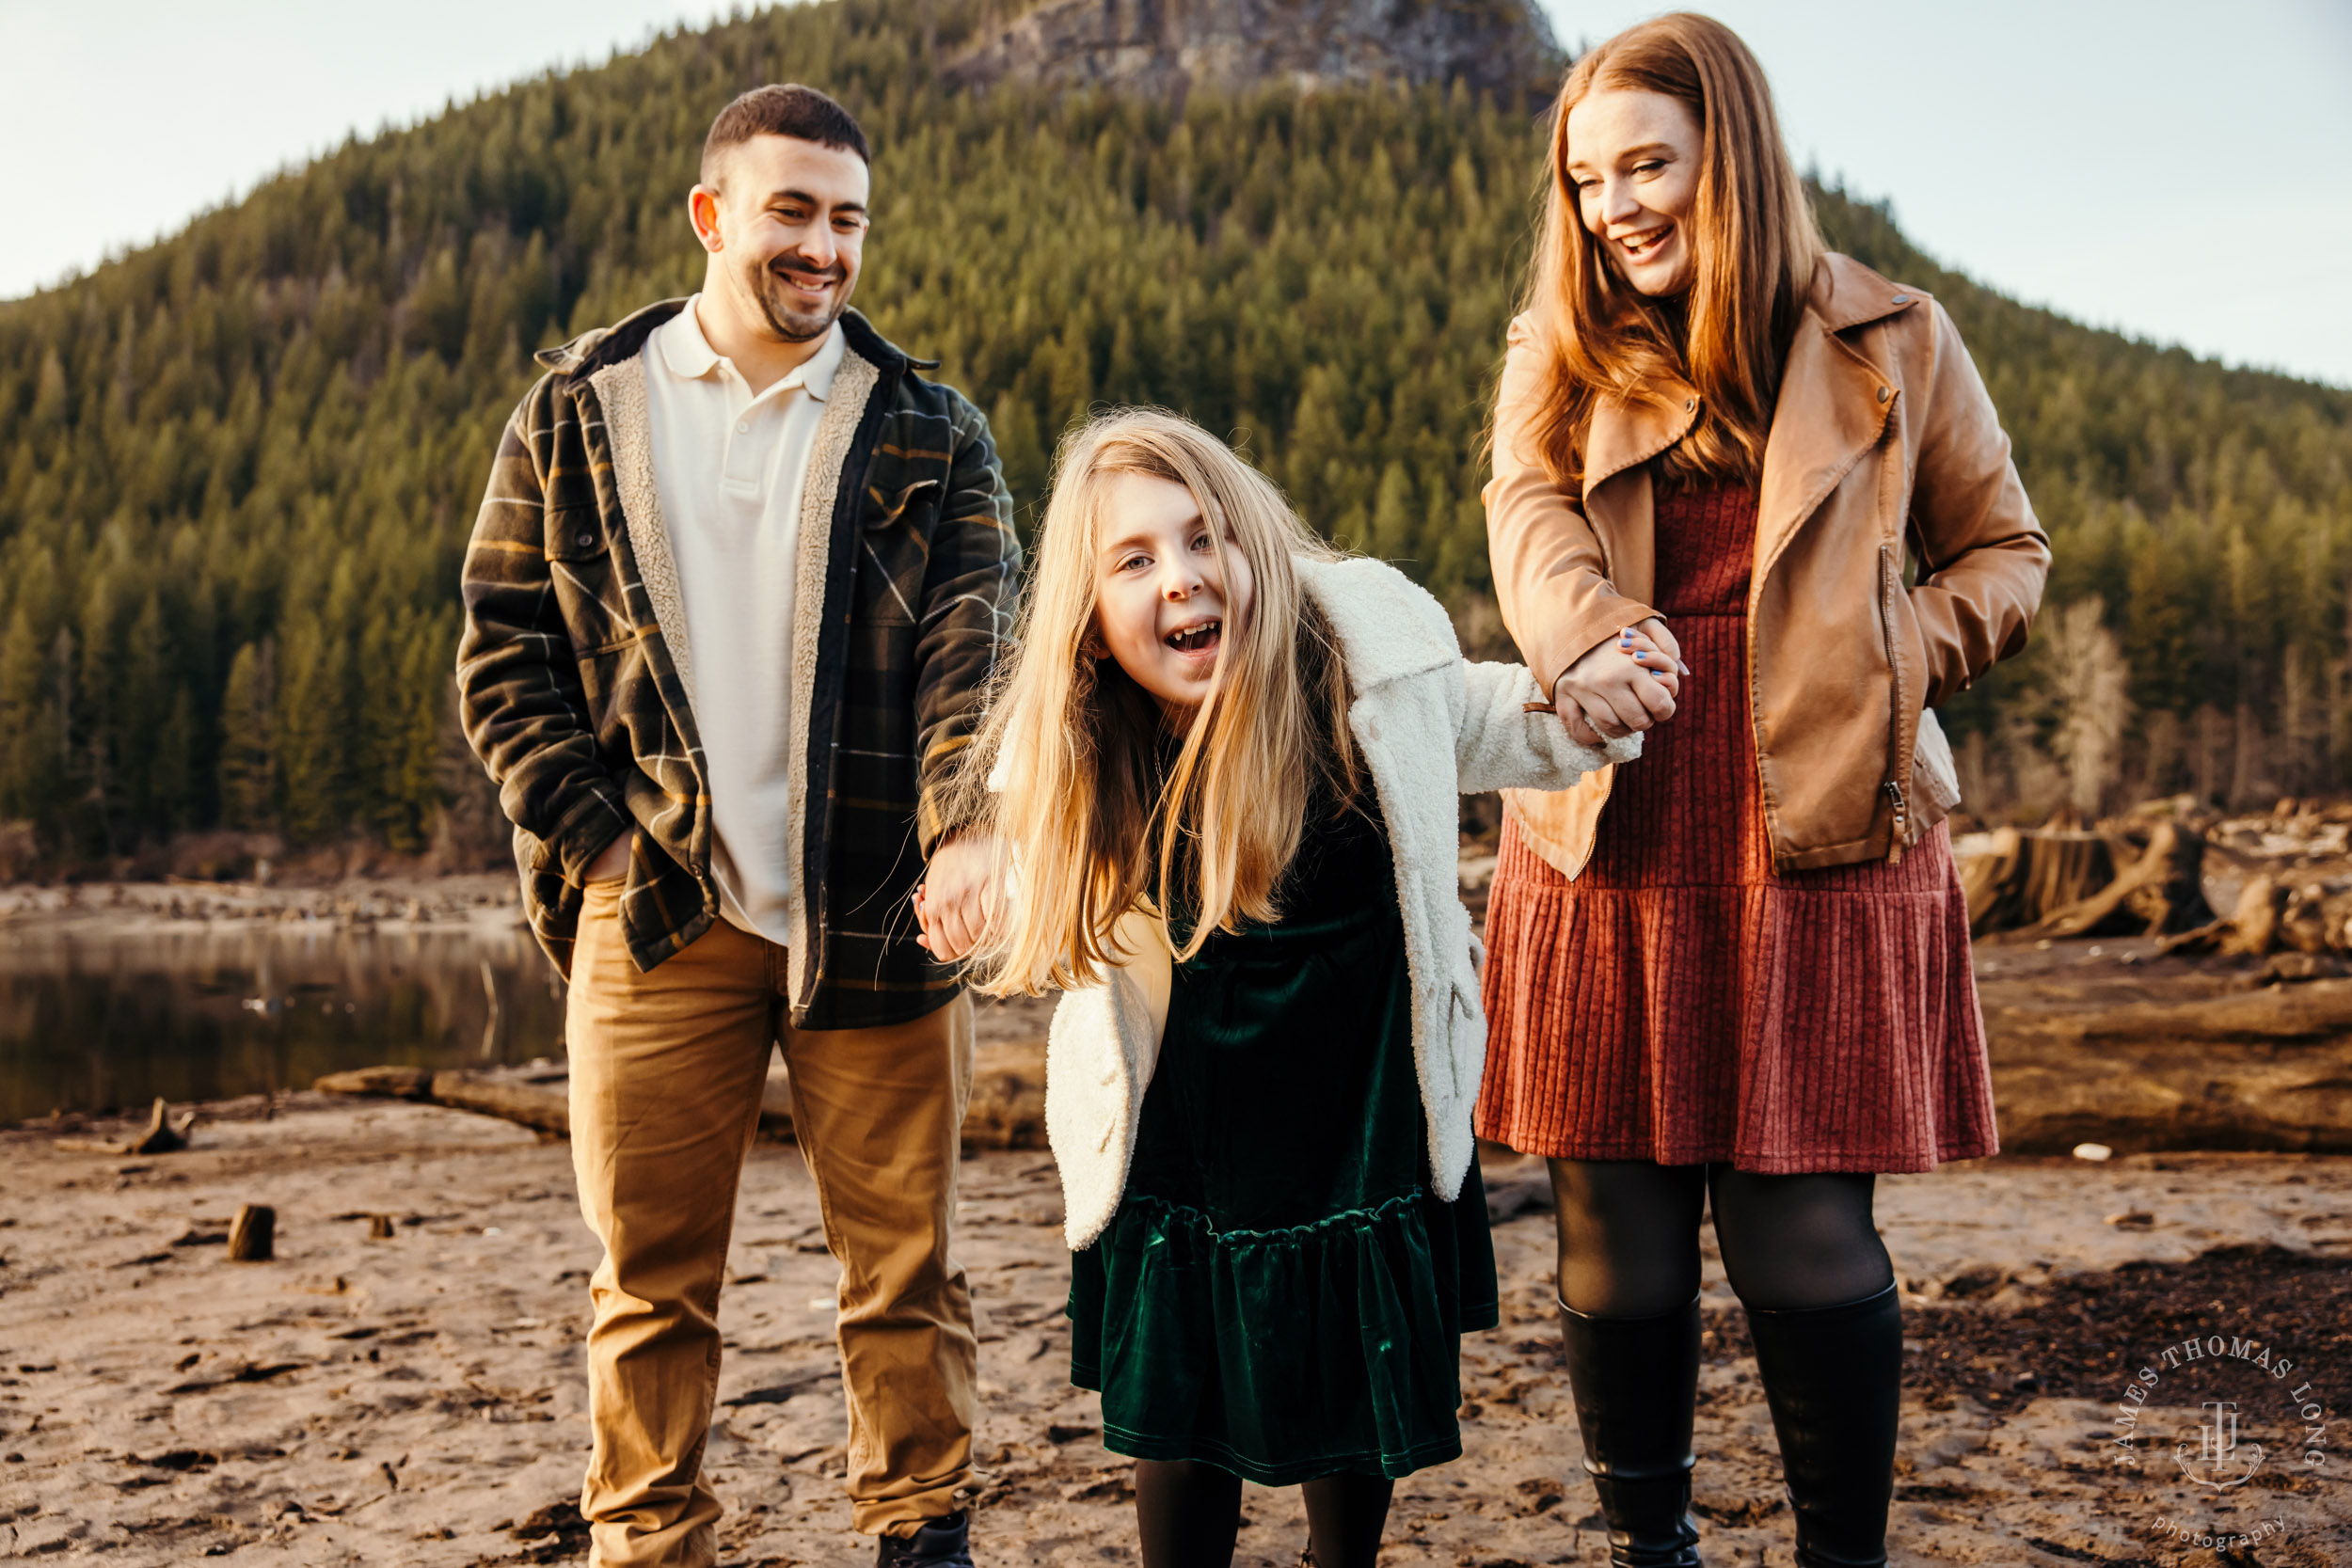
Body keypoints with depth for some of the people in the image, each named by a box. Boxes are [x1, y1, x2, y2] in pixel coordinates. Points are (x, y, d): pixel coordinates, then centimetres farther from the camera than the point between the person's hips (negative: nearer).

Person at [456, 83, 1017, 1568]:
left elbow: (973, 650, -6)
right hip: (657, 915, 1)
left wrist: (963, 830, -23)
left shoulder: (933, 435, 6)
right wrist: (591, 835, -4)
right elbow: (503, 653, 8)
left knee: (905, 1260, 8)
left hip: (877, 915, 0)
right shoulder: (578, 415, 8)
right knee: (652, 1270, 7)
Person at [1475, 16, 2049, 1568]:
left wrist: (1889, 664, -5)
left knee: (1804, 1226, -3)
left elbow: (2007, 551, 15)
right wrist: (1588, 635, -29)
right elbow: (1529, 511, -7)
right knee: (1615, 1226, 6)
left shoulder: (1886, 339, 8)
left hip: (1822, 844, -2)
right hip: (1608, 850, 2)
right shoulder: (1562, 352, 13)